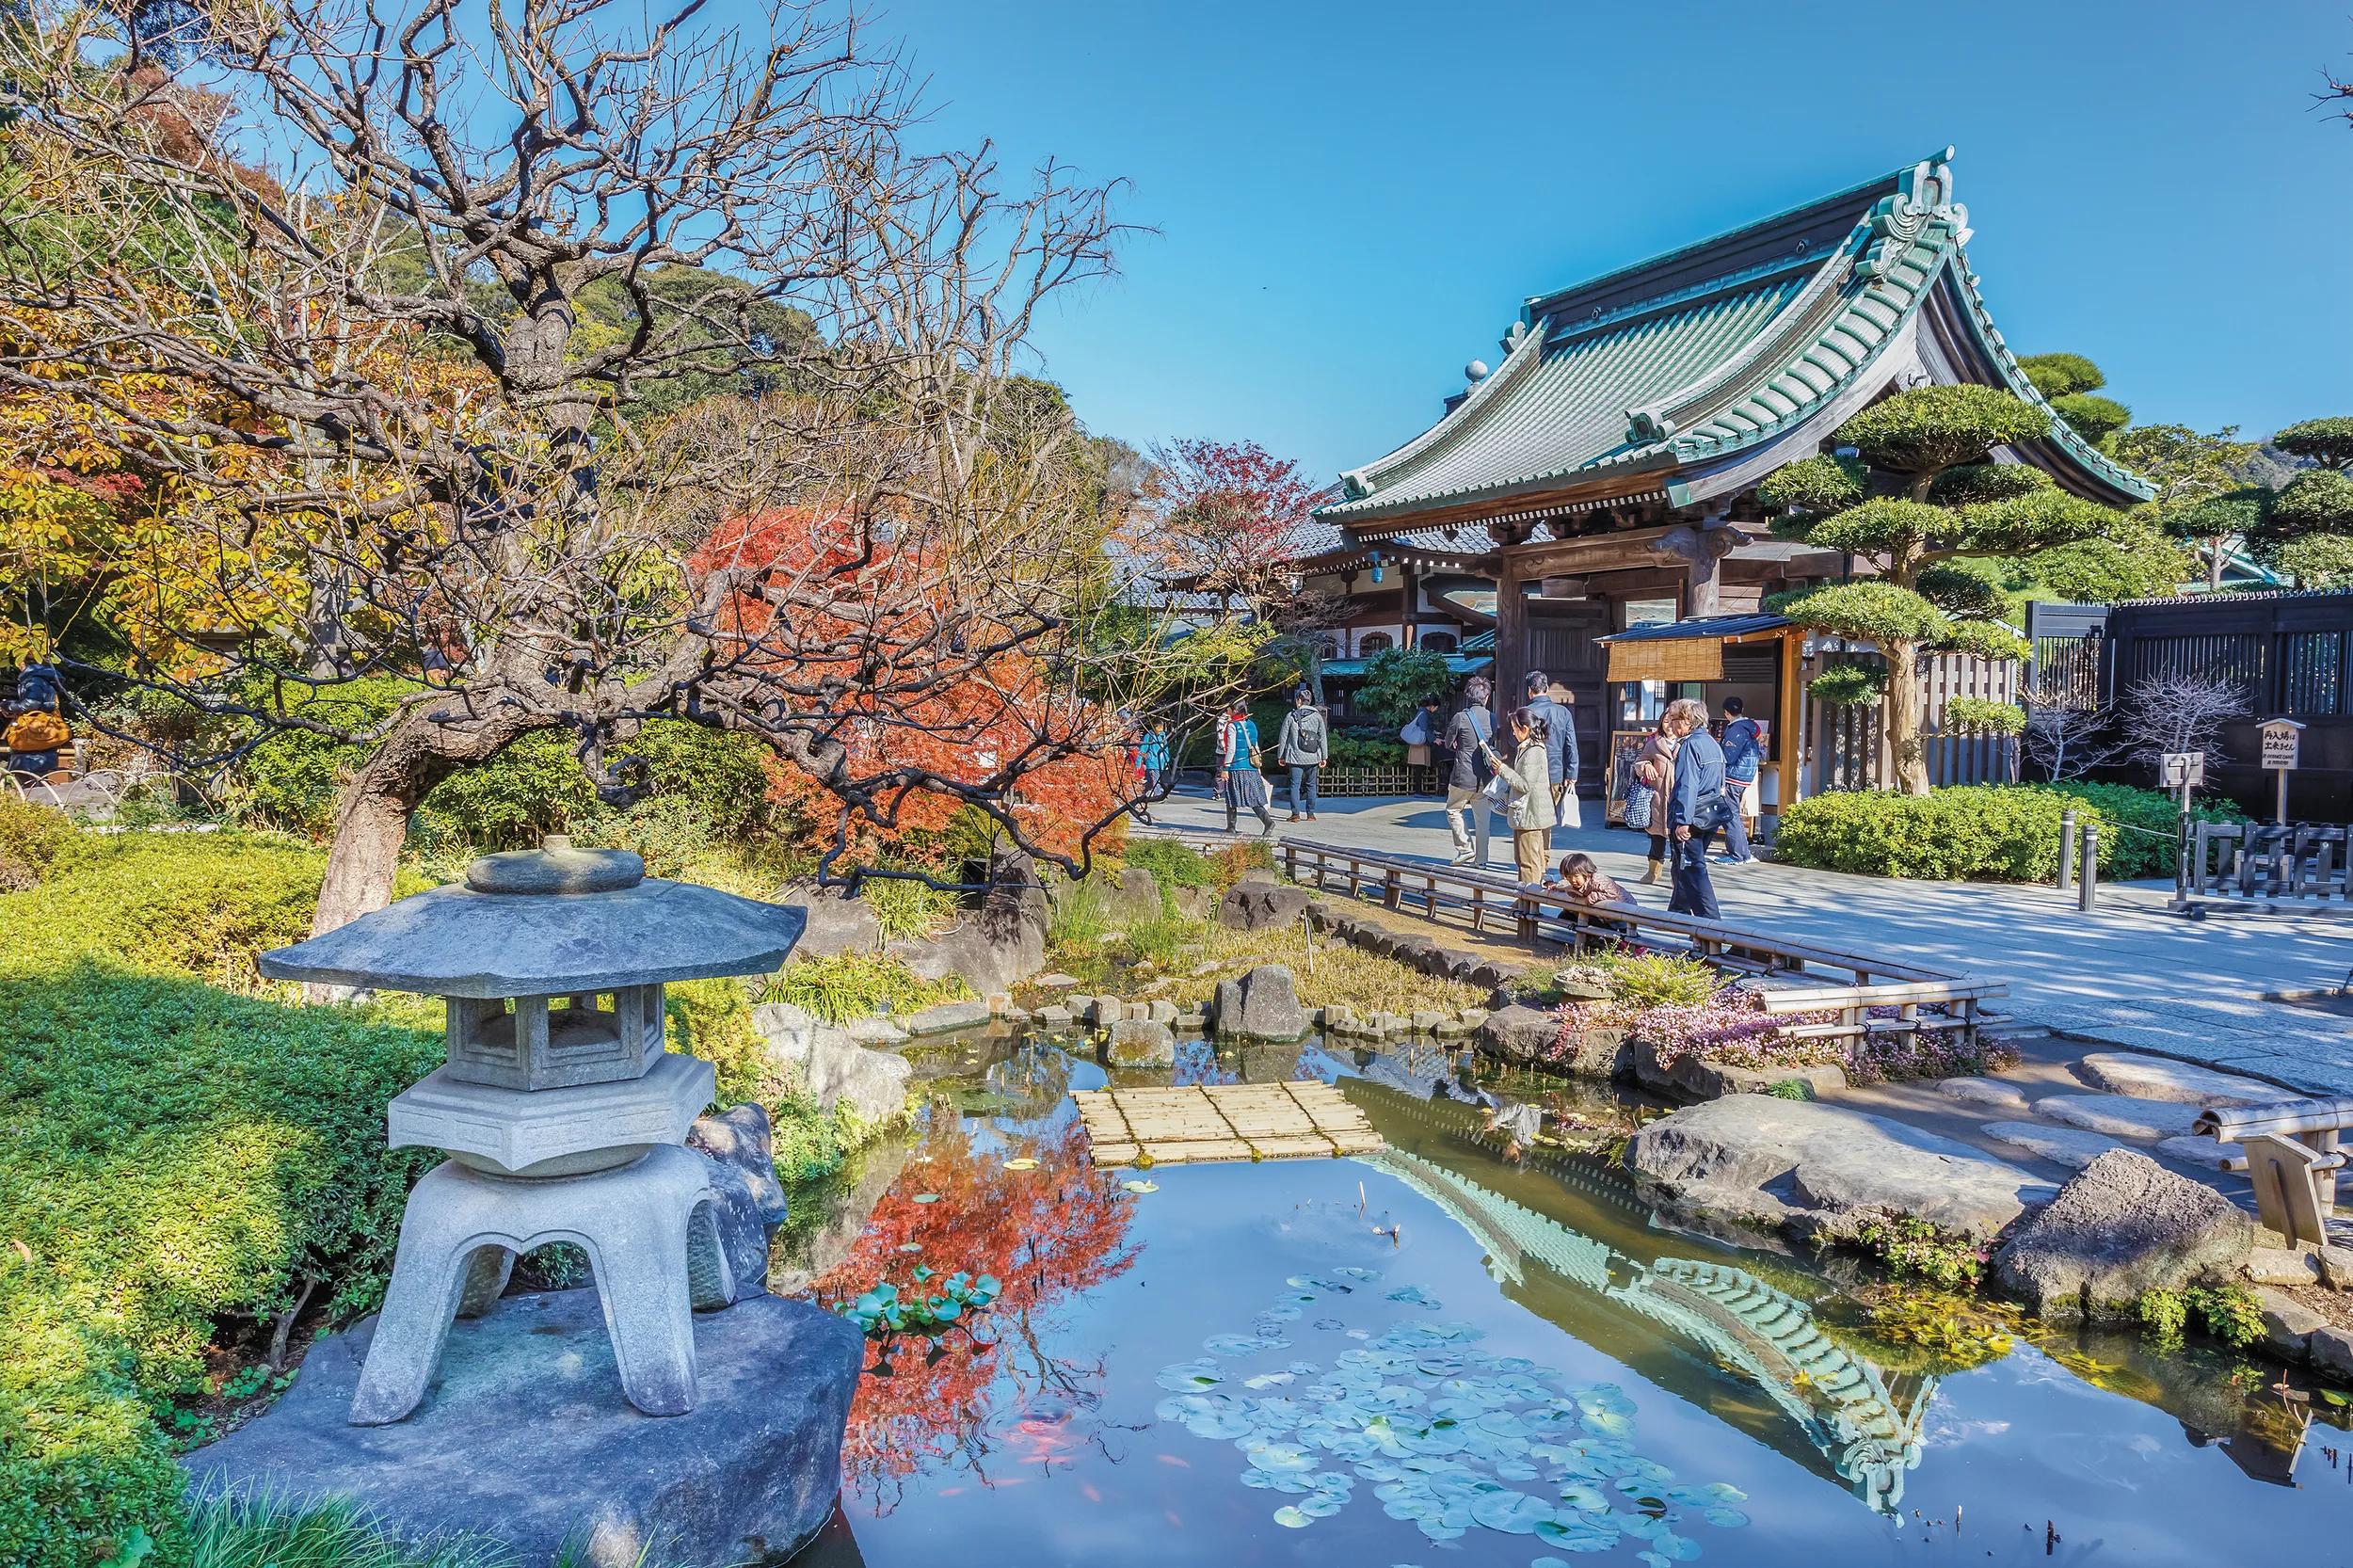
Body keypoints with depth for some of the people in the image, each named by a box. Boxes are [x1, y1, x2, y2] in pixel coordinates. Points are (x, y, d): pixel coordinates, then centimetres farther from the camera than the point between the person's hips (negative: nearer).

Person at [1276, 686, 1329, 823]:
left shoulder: (1290, 716, -3)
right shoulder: (1317, 716, 2)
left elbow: (1283, 737, 1)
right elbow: (1323, 738, 3)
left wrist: (1280, 756, 10)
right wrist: (1324, 757, 8)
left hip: (1295, 757, -2)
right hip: (1313, 758, 2)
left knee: (1295, 784, 1)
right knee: (1311, 785, 11)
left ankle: (1295, 813, -5)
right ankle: (1311, 813, 11)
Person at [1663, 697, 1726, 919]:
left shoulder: (1690, 745, -14)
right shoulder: (1712, 743, 15)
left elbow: (1687, 786, -20)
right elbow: (1719, 782, 19)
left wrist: (1682, 821, -22)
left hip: (1693, 816, -9)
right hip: (1712, 814, 9)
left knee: (1693, 869, -7)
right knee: (1684, 866, 21)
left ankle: (1710, 921, -12)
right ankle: (1679, 911, 33)